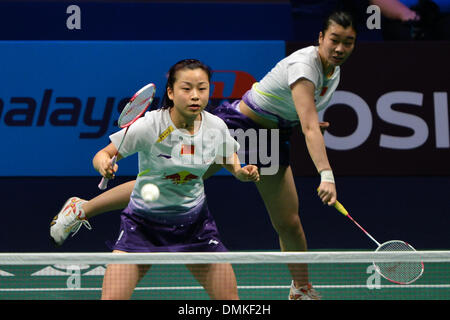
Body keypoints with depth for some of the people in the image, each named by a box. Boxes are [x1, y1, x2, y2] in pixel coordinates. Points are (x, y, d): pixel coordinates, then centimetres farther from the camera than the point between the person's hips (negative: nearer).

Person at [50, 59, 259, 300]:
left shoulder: (216, 127, -9)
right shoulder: (149, 126, -21)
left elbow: (229, 158, 12)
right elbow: (102, 155, -16)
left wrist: (242, 172, -9)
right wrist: (104, 165, -38)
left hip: (194, 222, 3)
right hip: (144, 223, -3)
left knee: (230, 298, -2)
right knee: (112, 299, -16)